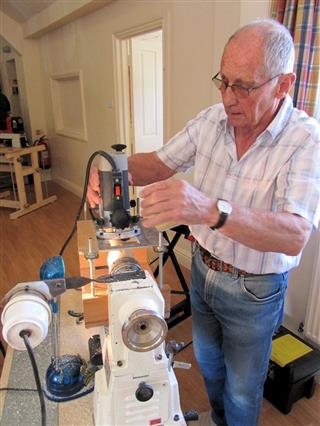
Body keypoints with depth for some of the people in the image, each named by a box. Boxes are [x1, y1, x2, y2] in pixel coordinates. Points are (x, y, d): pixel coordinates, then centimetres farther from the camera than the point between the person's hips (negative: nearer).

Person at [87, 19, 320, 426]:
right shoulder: (211, 120, -9)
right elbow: (160, 163, -2)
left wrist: (212, 210, -54)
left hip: (254, 290, -5)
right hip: (203, 268, 5)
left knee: (242, 389, 20)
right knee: (207, 359, 30)